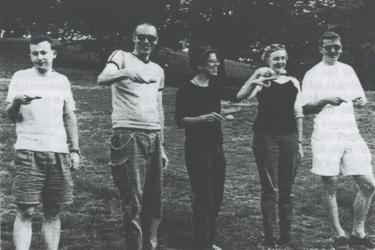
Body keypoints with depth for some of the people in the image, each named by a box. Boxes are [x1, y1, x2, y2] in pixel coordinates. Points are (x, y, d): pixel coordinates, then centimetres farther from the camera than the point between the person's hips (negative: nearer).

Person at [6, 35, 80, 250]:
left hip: (58, 152, 3)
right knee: (26, 211, -8)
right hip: (29, 151, -3)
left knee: (53, 212, 5)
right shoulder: (21, 77, 7)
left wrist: (75, 149, 10)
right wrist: (17, 102, -21)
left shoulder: (62, 81, 15)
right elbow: (10, 115, 2)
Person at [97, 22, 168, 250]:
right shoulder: (122, 57, 3)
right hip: (129, 135, -6)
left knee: (155, 201, 7)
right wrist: (127, 73, -38)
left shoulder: (158, 70, 20)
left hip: (153, 137, 6)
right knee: (134, 201, -6)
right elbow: (102, 79, -18)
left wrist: (162, 147, 19)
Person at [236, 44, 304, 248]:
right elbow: (241, 96, -18)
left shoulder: (294, 82, 12)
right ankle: (269, 238, 6)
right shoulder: (263, 81, 1)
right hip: (265, 137, -3)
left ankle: (286, 237, 17)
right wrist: (256, 76, -27)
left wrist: (300, 141, 12)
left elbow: (298, 113, 15)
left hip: (289, 138, 3)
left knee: (287, 190, 8)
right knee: (269, 189, 0)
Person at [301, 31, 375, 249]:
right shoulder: (313, 74, 3)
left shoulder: (348, 70, 15)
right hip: (326, 136, -4)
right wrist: (325, 100, -15)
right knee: (330, 185, 0)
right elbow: (306, 108, 1)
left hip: (351, 133, 4)